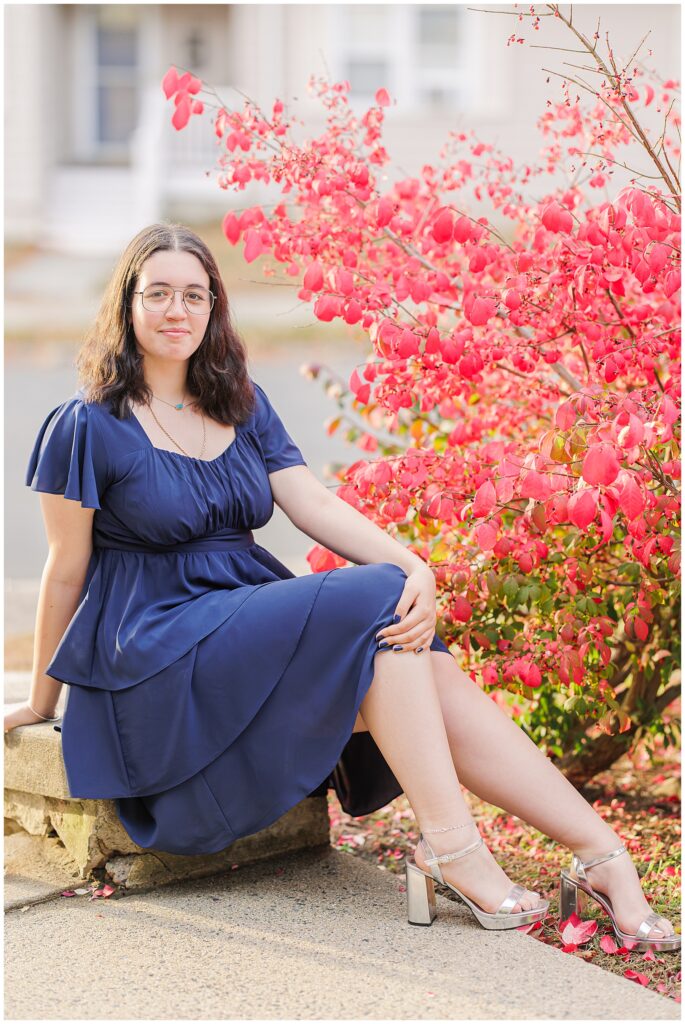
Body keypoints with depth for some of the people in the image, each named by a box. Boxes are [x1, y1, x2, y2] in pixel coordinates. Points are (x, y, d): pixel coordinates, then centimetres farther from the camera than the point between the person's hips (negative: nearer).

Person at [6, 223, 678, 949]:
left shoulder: (242, 406, 13)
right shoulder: (87, 428, -4)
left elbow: (314, 504, 1)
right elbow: (66, 570, 0)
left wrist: (416, 567, -16)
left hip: (255, 620, 6)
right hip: (159, 656, -6)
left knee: (432, 676, -20)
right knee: (375, 601, -26)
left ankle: (603, 855, -24)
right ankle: (450, 847, -27)